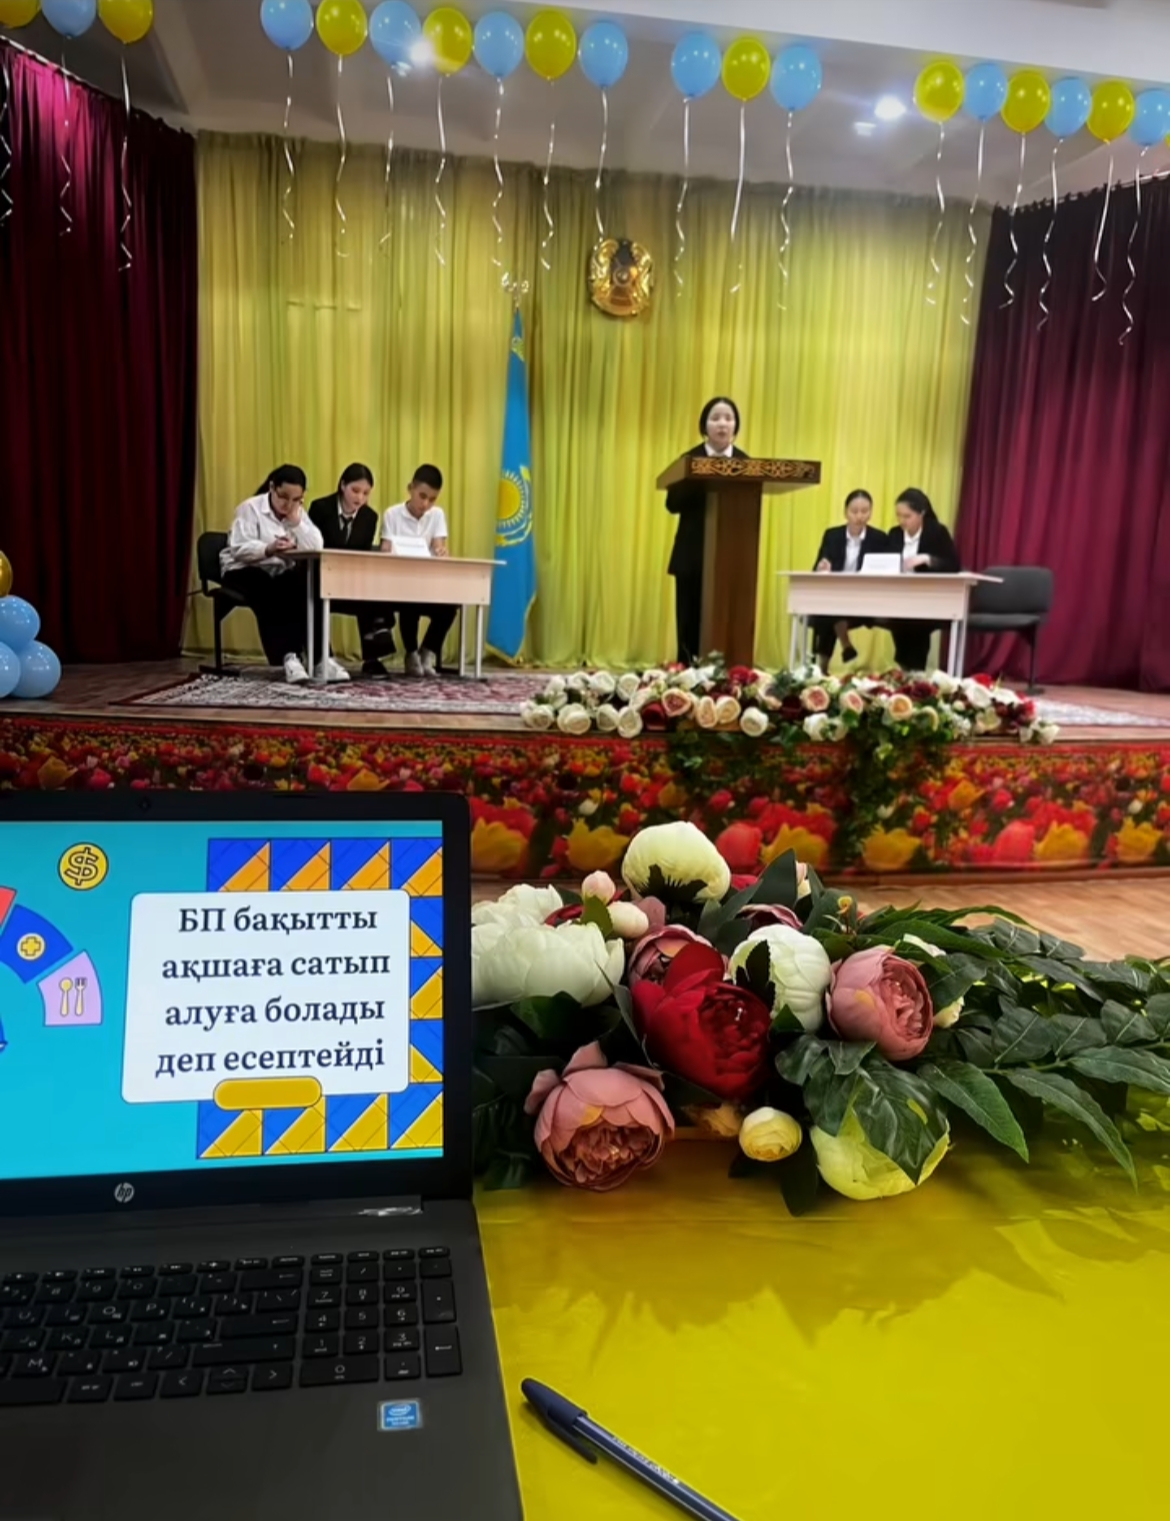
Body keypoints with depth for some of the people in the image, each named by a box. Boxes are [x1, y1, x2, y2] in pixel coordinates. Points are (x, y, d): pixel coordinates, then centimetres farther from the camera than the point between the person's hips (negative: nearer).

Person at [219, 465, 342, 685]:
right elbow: (239, 549, -18)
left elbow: (316, 549, -5)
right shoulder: (250, 508, -3)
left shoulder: (299, 513, 11)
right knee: (270, 596, -35)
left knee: (308, 588, -26)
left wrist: (295, 521, -13)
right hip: (245, 572, -4)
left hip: (282, 574, 4)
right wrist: (268, 550, -36)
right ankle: (288, 656, -39)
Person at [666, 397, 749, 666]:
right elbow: (674, 503, -7)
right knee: (691, 625, 2)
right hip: (693, 555, -1)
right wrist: (700, 477, -20)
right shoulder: (690, 459, 3)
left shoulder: (746, 463, 8)